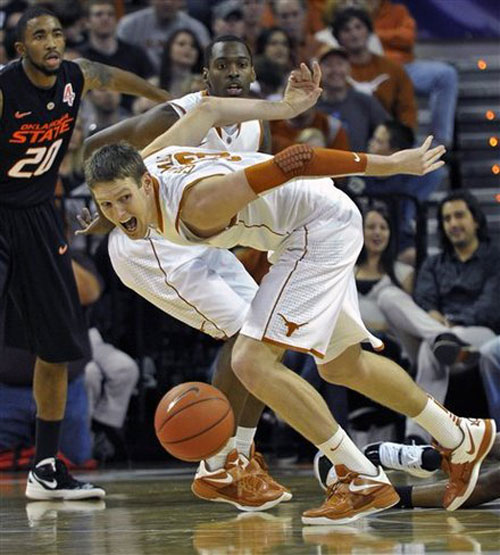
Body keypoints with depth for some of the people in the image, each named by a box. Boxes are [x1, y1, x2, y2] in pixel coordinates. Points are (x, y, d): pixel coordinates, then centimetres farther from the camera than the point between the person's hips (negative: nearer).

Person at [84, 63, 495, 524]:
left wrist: (392, 165, -25)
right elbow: (207, 111, 6)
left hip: (322, 223, -10)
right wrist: (285, 108, 12)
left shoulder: (197, 202, -34)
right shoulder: (144, 160, -9)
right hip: (315, 229, 10)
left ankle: (365, 482, -13)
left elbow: (291, 162, -32)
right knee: (341, 366, 23)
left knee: (253, 361, -19)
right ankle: (462, 440, 41)